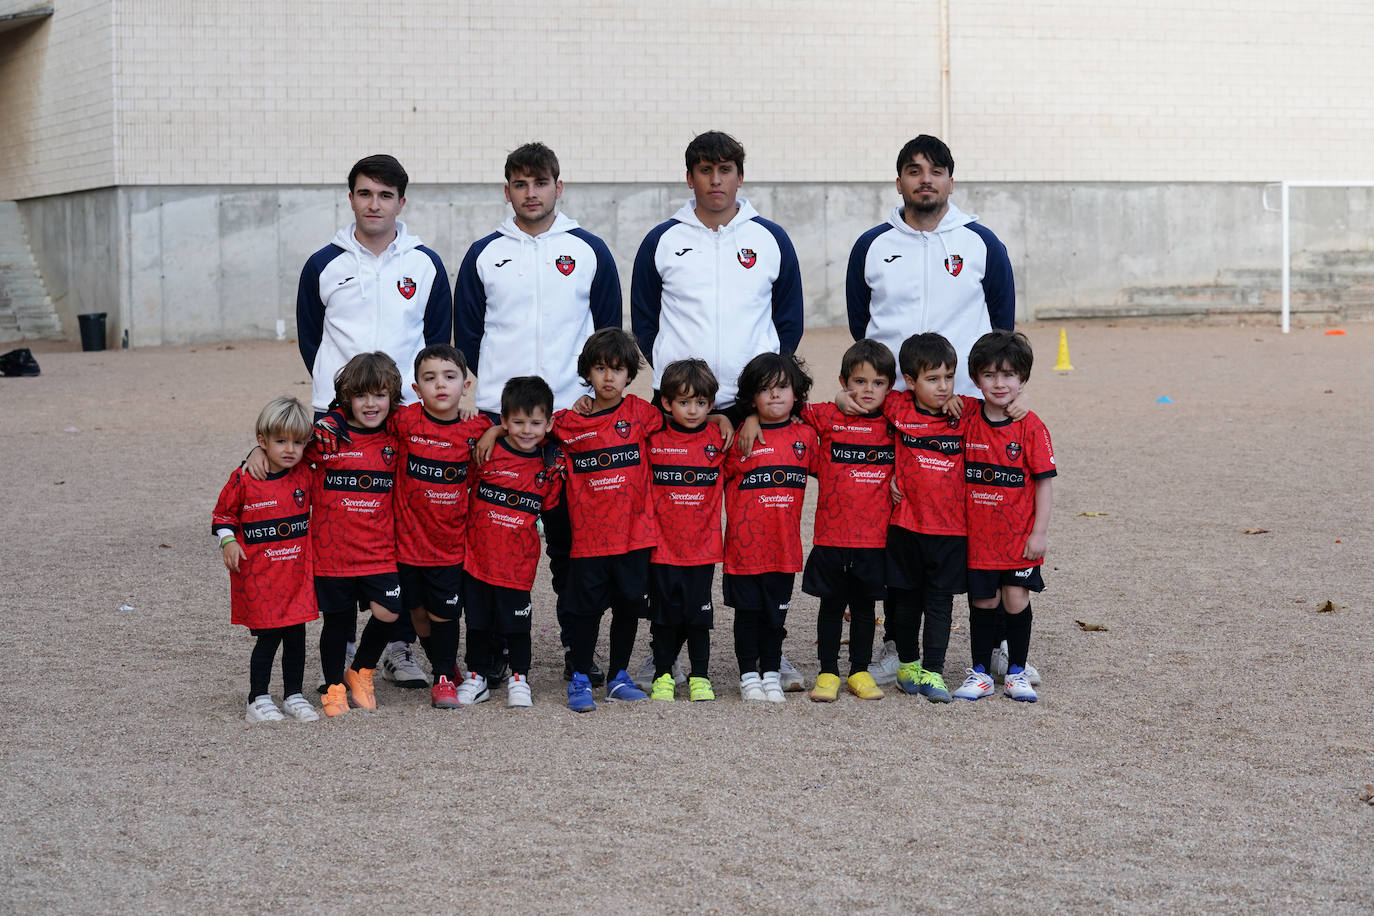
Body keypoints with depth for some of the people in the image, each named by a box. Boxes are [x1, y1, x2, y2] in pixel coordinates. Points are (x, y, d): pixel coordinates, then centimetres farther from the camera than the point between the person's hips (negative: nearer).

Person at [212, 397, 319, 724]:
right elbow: (223, 515, 3)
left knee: (296, 634, 8)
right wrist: (228, 542, -12)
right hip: (258, 574, -4)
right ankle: (258, 700, 9)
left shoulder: (305, 476, 2)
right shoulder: (244, 480, -8)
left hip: (297, 573, 4)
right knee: (268, 636, -4)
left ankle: (293, 696, 21)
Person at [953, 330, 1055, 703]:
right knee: (983, 601, 7)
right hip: (979, 534, 2)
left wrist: (1039, 533, -10)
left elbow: (1045, 483, -7)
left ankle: (1017, 672, 16)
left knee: (1016, 599, 1)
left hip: (1019, 536, -2)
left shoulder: (1030, 427, -8)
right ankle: (980, 673, 18)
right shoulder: (968, 423, 1)